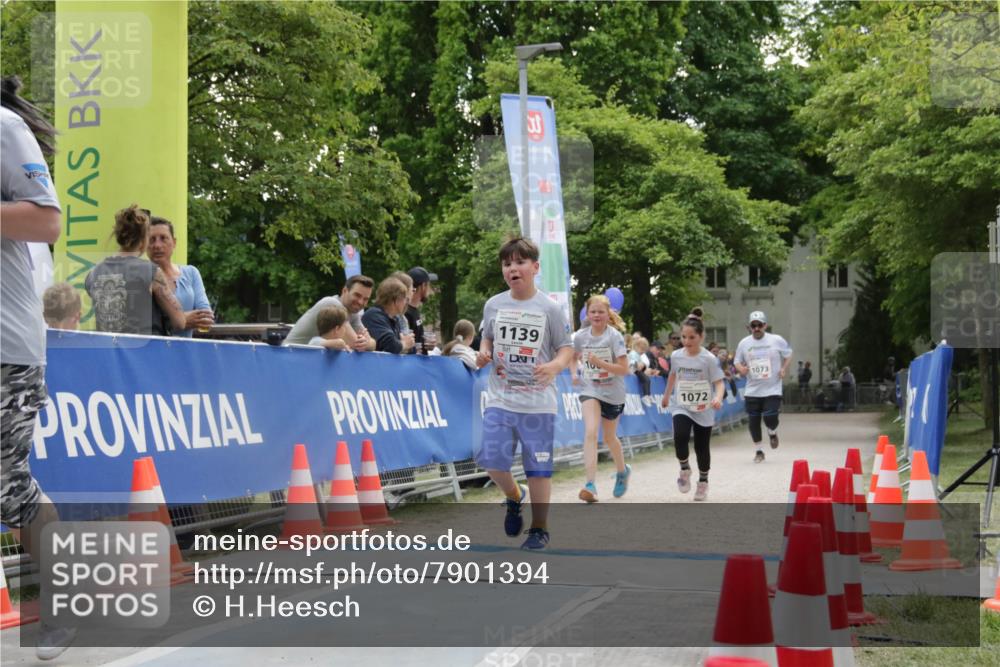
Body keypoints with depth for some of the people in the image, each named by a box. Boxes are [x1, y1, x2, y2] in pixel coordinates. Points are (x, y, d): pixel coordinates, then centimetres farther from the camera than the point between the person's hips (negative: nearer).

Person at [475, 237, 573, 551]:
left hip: (538, 403, -3)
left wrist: (555, 365, -21)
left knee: (538, 467, 1)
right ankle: (514, 496, 25)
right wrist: (484, 353, -4)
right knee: (491, 459, -7)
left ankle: (539, 529, 16)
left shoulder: (549, 309, -5)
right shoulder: (493, 305, 4)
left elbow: (567, 348, -1)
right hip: (500, 399, 3)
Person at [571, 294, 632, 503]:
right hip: (590, 390, 1)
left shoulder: (615, 336, -13)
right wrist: (574, 374, 0)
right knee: (590, 432, -21)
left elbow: (624, 369, -18)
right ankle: (591, 484, -28)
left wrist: (600, 363, -29)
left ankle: (622, 471, 46)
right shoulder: (580, 336, -3)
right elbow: (573, 357, 18)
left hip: (613, 392, -1)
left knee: (609, 437, 15)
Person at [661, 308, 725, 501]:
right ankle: (684, 469, -1)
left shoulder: (709, 359, -13)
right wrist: (666, 395, 29)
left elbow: (719, 383, -15)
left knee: (702, 448, 7)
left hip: (703, 411, -2)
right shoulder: (676, 356, -2)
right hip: (681, 407, 2)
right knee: (680, 435, -26)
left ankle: (703, 482, 30)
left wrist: (718, 398, -36)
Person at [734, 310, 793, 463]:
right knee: (754, 422, 4)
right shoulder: (744, 343, 2)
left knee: (770, 418, -15)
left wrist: (784, 369, -7)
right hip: (752, 391, 2)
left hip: (772, 389, -2)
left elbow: (788, 355, 10)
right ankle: (759, 451, 21)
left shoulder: (777, 340, -3)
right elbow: (738, 362, 11)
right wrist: (741, 369, -12)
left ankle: (772, 434, 22)